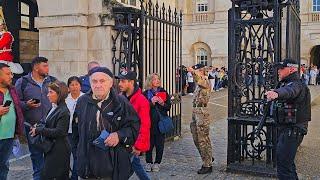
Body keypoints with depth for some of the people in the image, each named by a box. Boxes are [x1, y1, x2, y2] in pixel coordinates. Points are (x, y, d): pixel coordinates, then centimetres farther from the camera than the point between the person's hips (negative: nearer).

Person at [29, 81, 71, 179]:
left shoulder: (63, 111, -18)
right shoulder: (53, 108, 9)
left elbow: (59, 132, -22)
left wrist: (38, 130, -17)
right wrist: (38, 127, 0)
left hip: (58, 150, -8)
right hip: (51, 148, 8)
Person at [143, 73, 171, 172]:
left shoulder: (163, 92, 7)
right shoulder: (145, 94, 2)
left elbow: (169, 107, 6)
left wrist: (163, 104, -13)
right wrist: (151, 102, -18)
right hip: (149, 121, -1)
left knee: (160, 143, 4)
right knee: (149, 143, 3)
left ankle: (157, 163, 16)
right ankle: (149, 162, 16)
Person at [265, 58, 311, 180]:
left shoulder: (296, 84, -20)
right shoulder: (287, 83, 14)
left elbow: (289, 91, -44)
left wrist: (276, 93, -63)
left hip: (292, 130, -11)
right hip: (287, 129, 11)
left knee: (283, 165, -10)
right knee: (287, 160, 24)